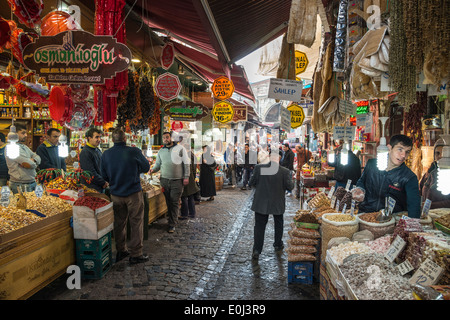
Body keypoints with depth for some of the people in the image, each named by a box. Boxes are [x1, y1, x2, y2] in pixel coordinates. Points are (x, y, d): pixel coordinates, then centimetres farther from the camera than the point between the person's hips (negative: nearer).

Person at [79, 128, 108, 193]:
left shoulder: (98, 151, 13)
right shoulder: (85, 153, -15)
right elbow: (91, 173, -20)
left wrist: (106, 181, 6)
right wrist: (104, 183, -11)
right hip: (91, 189, -8)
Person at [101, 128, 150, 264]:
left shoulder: (105, 154, -2)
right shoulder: (134, 151, -13)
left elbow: (104, 176, 6)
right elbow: (146, 167, -1)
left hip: (116, 194, 4)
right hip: (133, 193, -4)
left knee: (119, 222, 16)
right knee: (136, 223, 5)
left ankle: (121, 251, 27)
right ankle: (136, 254, 10)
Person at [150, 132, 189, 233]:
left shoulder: (180, 148, 2)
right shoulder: (161, 151, 12)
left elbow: (186, 164, 1)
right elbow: (157, 164, 15)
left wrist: (186, 177, -5)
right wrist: (153, 170, -7)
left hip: (177, 180, -3)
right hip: (164, 180, 3)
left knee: (175, 203, -2)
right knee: (168, 202, 5)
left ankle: (172, 224, 2)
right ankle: (174, 218, 19)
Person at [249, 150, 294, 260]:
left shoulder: (259, 167, -13)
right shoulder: (285, 171, -15)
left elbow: (251, 183, -6)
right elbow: (290, 187, -8)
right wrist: (291, 181, 12)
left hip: (261, 203, 0)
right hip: (278, 204, 1)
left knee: (259, 226, 7)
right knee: (278, 224, 24)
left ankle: (257, 250, 2)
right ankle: (278, 245, 39)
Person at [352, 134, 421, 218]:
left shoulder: (410, 178, -4)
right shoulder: (372, 163, 4)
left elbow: (414, 206, -16)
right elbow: (361, 181, 22)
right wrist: (360, 189, 0)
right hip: (364, 214, 1)